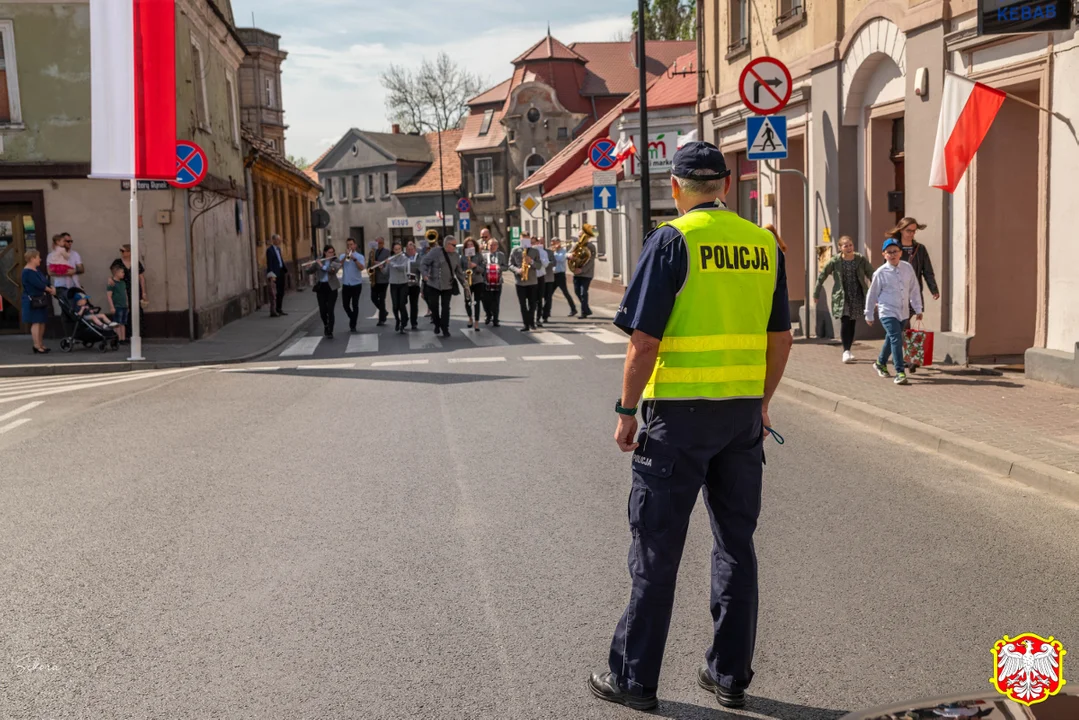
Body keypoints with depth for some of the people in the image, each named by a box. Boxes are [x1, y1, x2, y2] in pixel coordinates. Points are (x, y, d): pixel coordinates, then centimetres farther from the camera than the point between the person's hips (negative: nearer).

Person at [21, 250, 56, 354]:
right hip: (33, 301, -10)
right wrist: (50, 290, -6)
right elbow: (39, 285, -20)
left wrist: (51, 287, -6)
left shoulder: (37, 270, 15)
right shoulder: (28, 272, -16)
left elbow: (45, 281, 13)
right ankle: (37, 347, -8)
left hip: (41, 300, 10)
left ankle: (41, 345, 18)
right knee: (36, 323, -9)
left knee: (42, 322, 11)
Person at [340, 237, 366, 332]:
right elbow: (339, 265, -10)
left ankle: (353, 325, 5)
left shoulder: (359, 256, -1)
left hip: (356, 284, -3)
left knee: (355, 305, -1)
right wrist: (346, 256, -18)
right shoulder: (343, 256, 8)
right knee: (345, 304, 6)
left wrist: (354, 259, -25)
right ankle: (353, 318, 31)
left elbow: (361, 268, -17)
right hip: (345, 284, 3)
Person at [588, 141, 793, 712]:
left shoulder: (672, 240, -10)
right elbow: (780, 338, 10)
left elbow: (644, 339, -13)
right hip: (743, 413, 5)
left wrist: (626, 412, -4)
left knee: (656, 548, 5)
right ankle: (730, 674, 22)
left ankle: (634, 677, 15)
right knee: (735, 542, 13)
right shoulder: (763, 244, 6)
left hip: (680, 414, -5)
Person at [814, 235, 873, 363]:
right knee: (844, 322, -15)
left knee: (852, 323, 8)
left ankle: (848, 350, 19)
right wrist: (816, 294, 5)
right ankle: (846, 351, -15)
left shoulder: (861, 259, -2)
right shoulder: (835, 261, -6)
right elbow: (822, 276, 2)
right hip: (842, 297, -2)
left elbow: (871, 275, 3)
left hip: (857, 296, 2)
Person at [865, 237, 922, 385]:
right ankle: (900, 372, -16)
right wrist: (869, 315, 6)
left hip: (903, 312, 5)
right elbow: (872, 294, 1)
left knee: (891, 339, 20)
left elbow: (914, 289, 8)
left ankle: (881, 363, 42)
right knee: (896, 340, -17)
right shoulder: (880, 273, -8)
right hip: (887, 312, -5)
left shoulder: (907, 268, 1)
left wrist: (918, 309, 10)